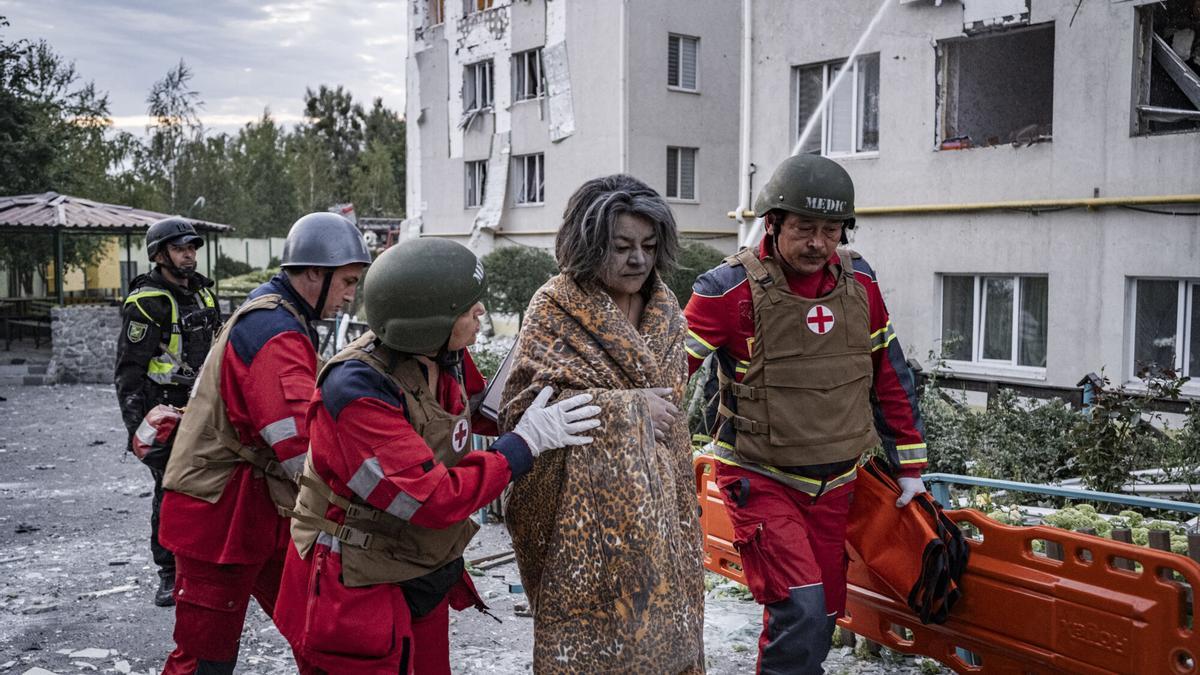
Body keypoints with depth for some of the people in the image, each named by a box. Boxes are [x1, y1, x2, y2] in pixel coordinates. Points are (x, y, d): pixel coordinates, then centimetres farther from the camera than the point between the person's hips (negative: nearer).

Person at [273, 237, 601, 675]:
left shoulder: (447, 359, -7)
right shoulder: (356, 392, -28)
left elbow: (483, 408, 17)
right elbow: (436, 499, -29)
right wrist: (526, 442, -22)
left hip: (425, 581, 7)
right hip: (357, 595, -7)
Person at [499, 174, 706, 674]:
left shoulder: (664, 308, 10)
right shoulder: (555, 308, -9)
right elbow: (527, 405, -18)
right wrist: (628, 407, -16)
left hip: (656, 503, 6)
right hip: (585, 506, -6)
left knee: (664, 630, 10)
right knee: (587, 634, 2)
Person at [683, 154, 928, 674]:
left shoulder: (859, 282, 2)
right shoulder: (731, 289, -15)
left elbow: (889, 374, 11)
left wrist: (908, 462, 13)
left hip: (834, 483, 6)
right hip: (759, 479, -5)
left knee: (821, 617, 12)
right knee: (800, 611, -17)